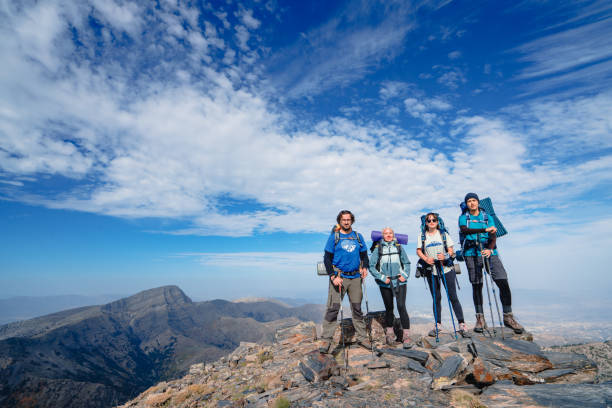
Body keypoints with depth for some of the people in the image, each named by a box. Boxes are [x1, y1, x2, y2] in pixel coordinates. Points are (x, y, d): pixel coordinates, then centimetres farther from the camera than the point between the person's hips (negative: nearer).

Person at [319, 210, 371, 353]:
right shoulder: (334, 236, 0)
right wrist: (333, 276, -13)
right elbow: (327, 258, -2)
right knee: (333, 308, -7)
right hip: (338, 276, -3)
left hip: (355, 277, 4)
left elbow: (364, 255, 18)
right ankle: (326, 339, 2)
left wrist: (364, 267, -2)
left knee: (357, 308, 11)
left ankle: (362, 337, 24)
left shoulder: (358, 236, 11)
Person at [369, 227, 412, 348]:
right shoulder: (378, 248, 0)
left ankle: (406, 335, 0)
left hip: (399, 282, 0)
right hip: (385, 284, 0)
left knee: (401, 307, -8)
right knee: (389, 308, 11)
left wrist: (405, 275, 0)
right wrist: (382, 277, -8)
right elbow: (371, 266, -1)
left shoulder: (399, 247, 6)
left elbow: (406, 263, 15)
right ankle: (389, 332, 28)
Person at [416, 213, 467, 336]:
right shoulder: (422, 236, 7)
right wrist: (426, 259, -15)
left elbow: (451, 250, 3)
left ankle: (461, 323, 10)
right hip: (431, 271, 1)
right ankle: (438, 324, 19)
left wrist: (445, 256, -18)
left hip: (446, 269, -1)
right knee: (436, 298, 8)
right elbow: (419, 250, 5)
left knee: (453, 297, 0)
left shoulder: (444, 234, 5)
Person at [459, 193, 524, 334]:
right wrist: (484, 229, -23)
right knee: (476, 285, 0)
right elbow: (464, 230, -11)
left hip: (489, 252, 1)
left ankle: (508, 317, 1)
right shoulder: (463, 217, 11)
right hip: (472, 253, -1)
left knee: (503, 282, -11)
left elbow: (493, 236, 1)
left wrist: (489, 249, -19)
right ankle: (480, 318, 9)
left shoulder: (488, 218, 14)